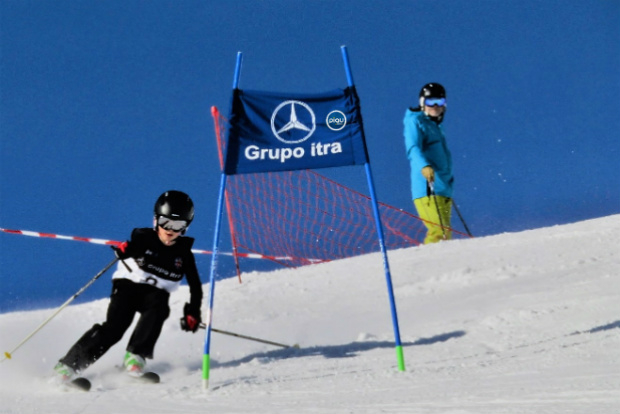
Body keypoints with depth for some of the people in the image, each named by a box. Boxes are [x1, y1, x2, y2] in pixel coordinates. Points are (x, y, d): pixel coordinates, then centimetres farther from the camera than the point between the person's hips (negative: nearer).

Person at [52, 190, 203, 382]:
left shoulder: (184, 253, -1)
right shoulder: (144, 237, -9)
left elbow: (195, 286, 5)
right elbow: (134, 245, -32)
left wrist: (192, 313, -6)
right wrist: (125, 249, -56)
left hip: (155, 293, 3)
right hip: (127, 286, -2)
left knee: (159, 307, -33)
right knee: (114, 327, -23)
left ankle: (135, 355, -26)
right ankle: (69, 364, -19)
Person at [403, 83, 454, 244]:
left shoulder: (436, 125, 23)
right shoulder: (415, 122, -3)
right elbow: (413, 148, -20)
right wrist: (424, 167, -38)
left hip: (443, 188, 9)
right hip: (427, 188, -9)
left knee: (445, 233, 5)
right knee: (439, 232, -21)